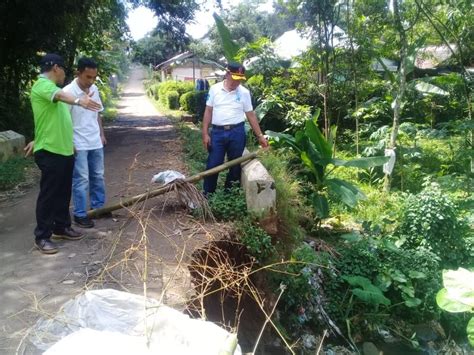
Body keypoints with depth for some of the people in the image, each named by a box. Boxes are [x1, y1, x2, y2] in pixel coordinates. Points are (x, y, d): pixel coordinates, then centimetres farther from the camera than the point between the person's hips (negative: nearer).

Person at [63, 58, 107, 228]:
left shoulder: (94, 90, 4)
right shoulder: (68, 92, -17)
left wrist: (101, 134, 15)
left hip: (95, 142, 7)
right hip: (78, 144, -7)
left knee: (98, 176, 15)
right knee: (81, 179, -2)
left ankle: (98, 207, 29)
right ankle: (80, 214, 9)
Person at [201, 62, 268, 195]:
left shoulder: (244, 92, 1)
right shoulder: (214, 89, 1)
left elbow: (251, 115, 7)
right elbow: (208, 112, 4)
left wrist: (260, 135, 5)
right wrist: (205, 133, -1)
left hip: (237, 132, 0)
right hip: (217, 132, 0)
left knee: (235, 165, 8)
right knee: (212, 165, 2)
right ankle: (207, 195, 15)